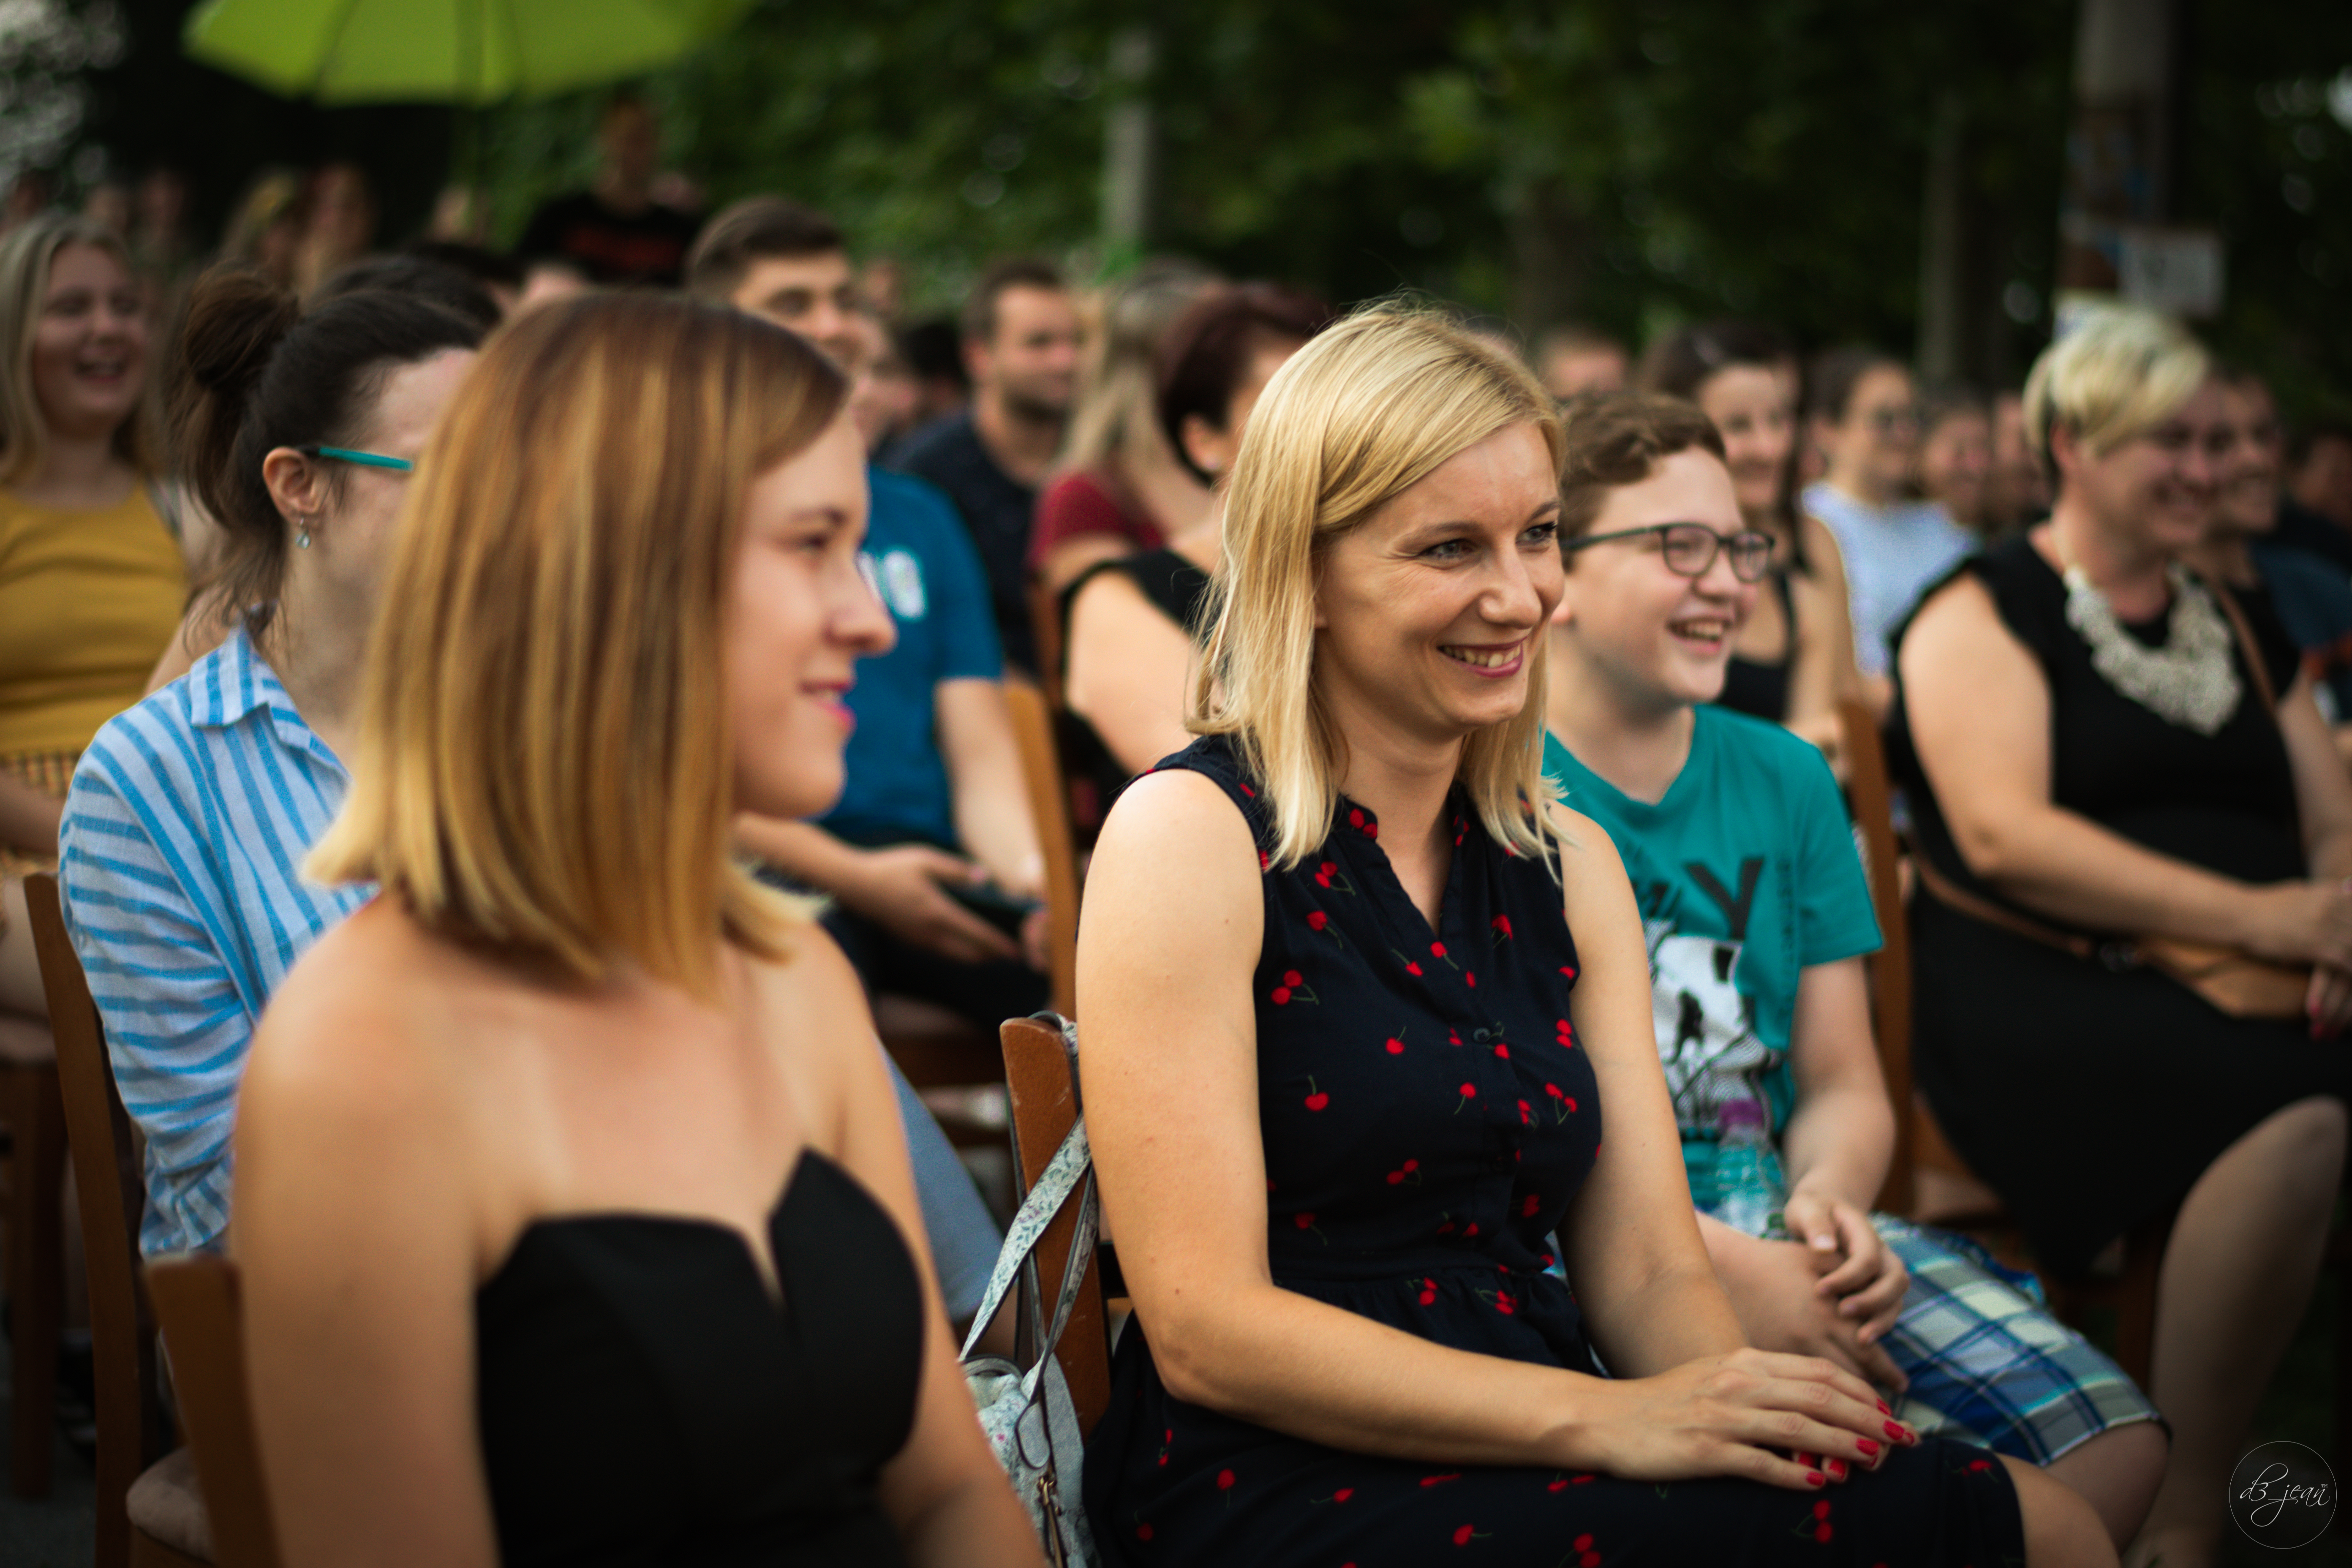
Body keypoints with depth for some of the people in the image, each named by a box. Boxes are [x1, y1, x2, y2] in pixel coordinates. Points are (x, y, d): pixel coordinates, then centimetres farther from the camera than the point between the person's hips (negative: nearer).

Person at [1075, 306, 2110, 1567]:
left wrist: (1742, 1406, -14)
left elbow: (1648, 1273, 9)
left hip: (1526, 1463, 6)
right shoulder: (1188, 839, -7)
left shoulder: (1571, 865, 13)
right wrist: (1600, 1418, -20)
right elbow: (1206, 1329, -13)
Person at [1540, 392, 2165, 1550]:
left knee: (2109, 1436, -14)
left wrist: (1827, 1197, -10)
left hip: (1779, 1215, 6)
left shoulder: (1786, 782, 15)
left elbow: (1845, 1087, 14)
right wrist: (1721, 1267, -21)